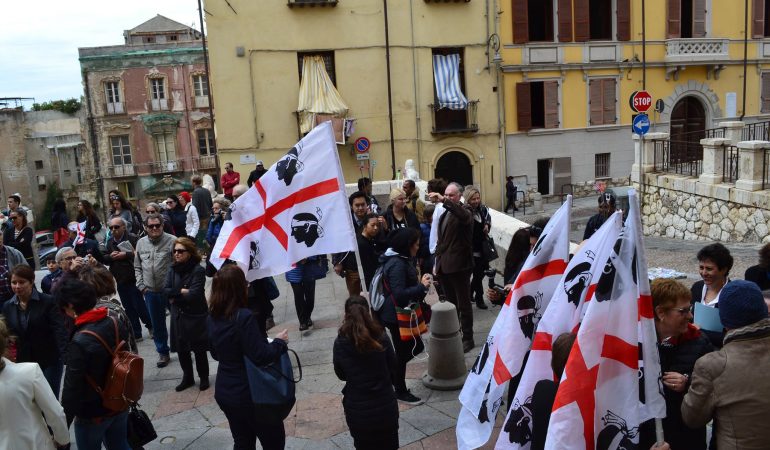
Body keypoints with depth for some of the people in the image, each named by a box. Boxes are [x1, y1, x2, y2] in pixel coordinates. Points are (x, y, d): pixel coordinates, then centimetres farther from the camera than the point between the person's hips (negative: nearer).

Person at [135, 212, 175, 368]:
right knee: (157, 324, 14)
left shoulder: (171, 241, -11)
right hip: (150, 292, 5)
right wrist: (141, 285, 5)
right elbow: (137, 267, 15)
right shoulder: (141, 243, 7)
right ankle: (163, 353, 29)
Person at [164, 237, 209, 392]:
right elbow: (166, 291, -5)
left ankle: (204, 378, 24)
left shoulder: (198, 270, -15)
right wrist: (182, 291, -18)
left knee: (199, 350, 6)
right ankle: (187, 378, 31)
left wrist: (175, 296, -10)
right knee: (181, 350, 13)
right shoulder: (173, 270, 5)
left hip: (196, 317, -5)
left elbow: (194, 295, -22)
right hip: (178, 317, 5)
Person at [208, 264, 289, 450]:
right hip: (249, 393, -7)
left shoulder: (212, 317, -2)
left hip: (224, 391, 7)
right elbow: (261, 356, -27)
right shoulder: (243, 317, -26)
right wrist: (279, 342, -10)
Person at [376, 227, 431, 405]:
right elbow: (399, 294, -30)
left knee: (416, 346, 18)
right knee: (403, 352, 6)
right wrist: (422, 286, -22)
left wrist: (421, 283, 0)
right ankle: (401, 392, 24)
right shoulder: (397, 265, -25)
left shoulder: (400, 260, 6)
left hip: (402, 313, 10)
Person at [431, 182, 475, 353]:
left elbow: (464, 216, -33)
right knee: (451, 303, 17)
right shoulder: (445, 213, 15)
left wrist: (444, 201, -41)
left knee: (464, 304, 1)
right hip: (444, 265, 7)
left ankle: (468, 339, 10)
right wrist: (437, 262, 17)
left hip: (459, 266, -7)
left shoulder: (465, 210, -7)